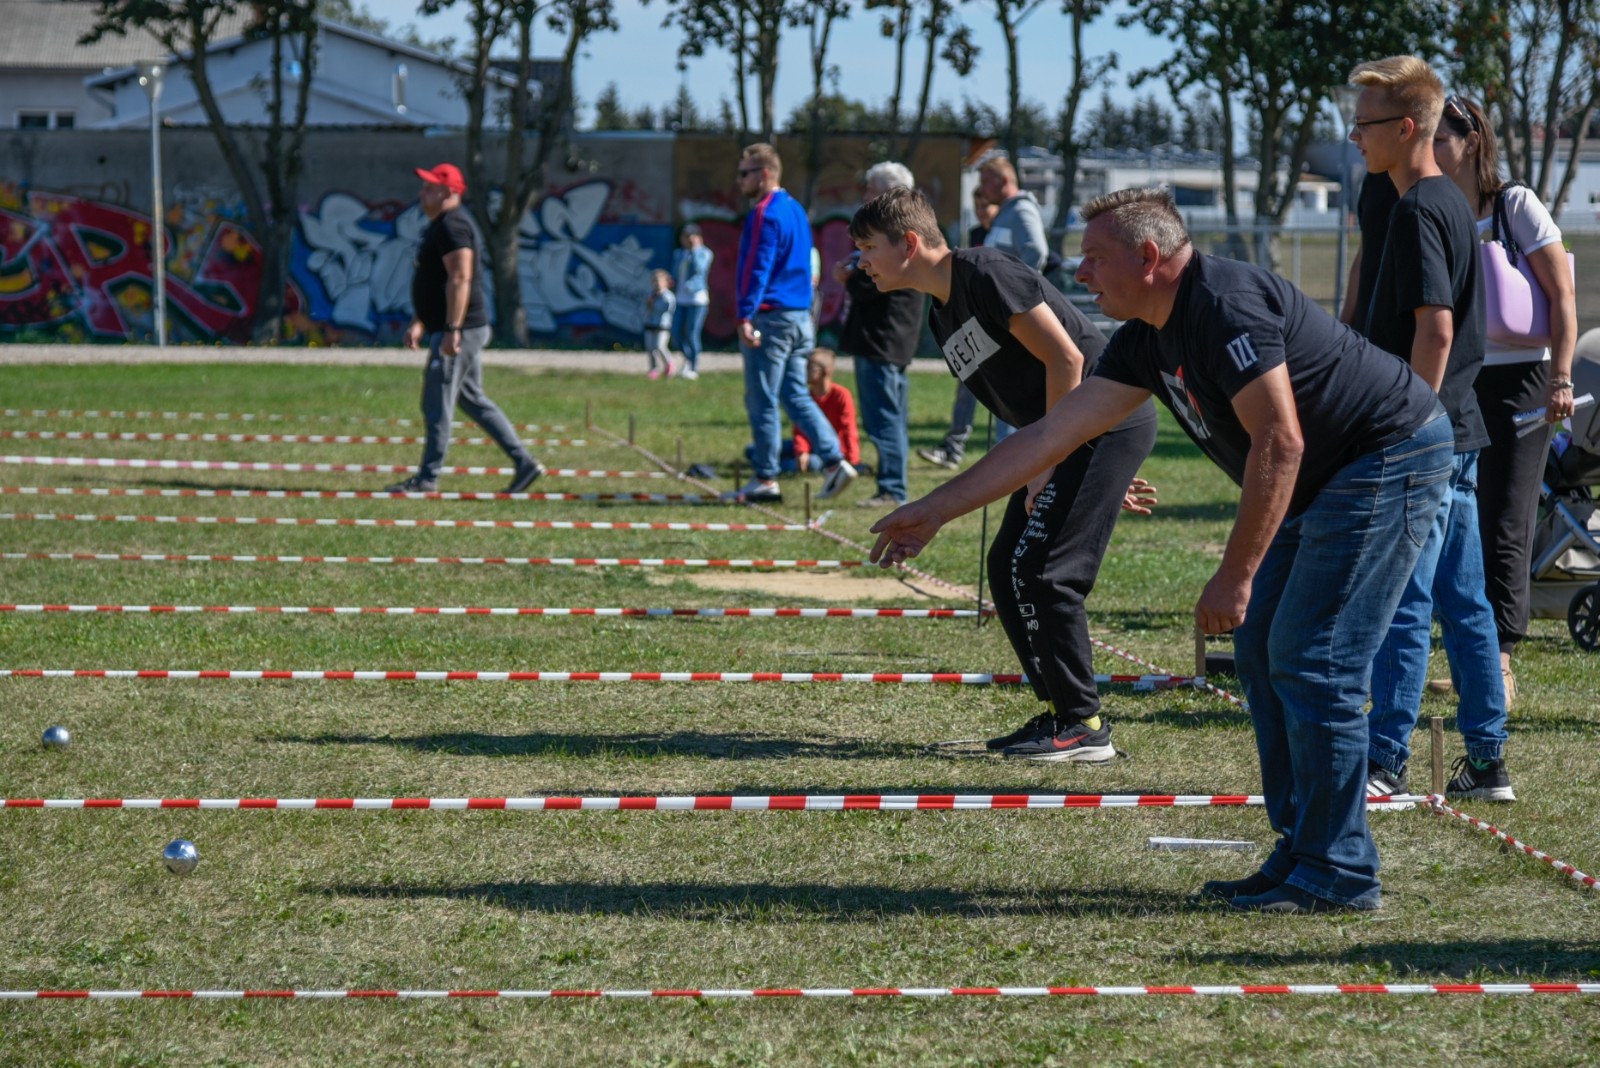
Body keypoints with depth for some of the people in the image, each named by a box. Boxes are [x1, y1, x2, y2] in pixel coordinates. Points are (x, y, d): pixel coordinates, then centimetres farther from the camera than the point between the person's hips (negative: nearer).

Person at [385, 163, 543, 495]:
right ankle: (524, 462, 14)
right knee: (473, 399, 14)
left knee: (437, 404, -5)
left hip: (459, 331, -11)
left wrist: (451, 330, -27)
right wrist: (419, 323, 24)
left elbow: (460, 279, -23)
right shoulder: (440, 225, 19)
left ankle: (428, 478, 1)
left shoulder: (452, 225, -15)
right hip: (461, 330, 11)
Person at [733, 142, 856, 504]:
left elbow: (758, 268, -21)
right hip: (800, 317, 9)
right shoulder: (796, 210, 17)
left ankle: (766, 480, 1)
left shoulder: (765, 213, -13)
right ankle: (835, 461, 2)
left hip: (771, 317, -9)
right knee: (797, 396, 12)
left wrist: (745, 317, -25)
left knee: (762, 402, -2)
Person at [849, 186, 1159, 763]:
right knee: (1006, 568, 8)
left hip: (1110, 422, -10)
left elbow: (1066, 358, -18)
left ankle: (1084, 726, -6)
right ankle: (1061, 712, 16)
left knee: (1039, 571, -13)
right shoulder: (941, 314, 15)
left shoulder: (985, 274, -15)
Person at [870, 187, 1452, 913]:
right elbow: (1052, 435, 13)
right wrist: (932, 513, 15)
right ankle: (1301, 854, 15)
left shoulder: (1227, 305, -22)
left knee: (1312, 664, -11)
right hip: (1328, 481, 10)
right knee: (1264, 649, 11)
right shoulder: (1150, 340, 9)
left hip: (1392, 460, -10)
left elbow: (1279, 443, -25)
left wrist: (1236, 575, -23)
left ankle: (1340, 874, -5)